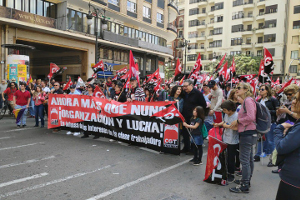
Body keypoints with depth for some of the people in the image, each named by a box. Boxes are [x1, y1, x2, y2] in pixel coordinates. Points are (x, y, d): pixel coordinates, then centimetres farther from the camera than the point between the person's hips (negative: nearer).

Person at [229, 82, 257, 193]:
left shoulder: (248, 100, -15)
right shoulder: (246, 101, 16)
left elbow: (251, 117, -25)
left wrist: (238, 121, -13)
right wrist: (237, 123, 6)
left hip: (247, 133, -10)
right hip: (247, 133, 10)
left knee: (244, 160, -4)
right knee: (249, 158, 19)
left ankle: (244, 186, 5)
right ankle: (246, 180, 32)